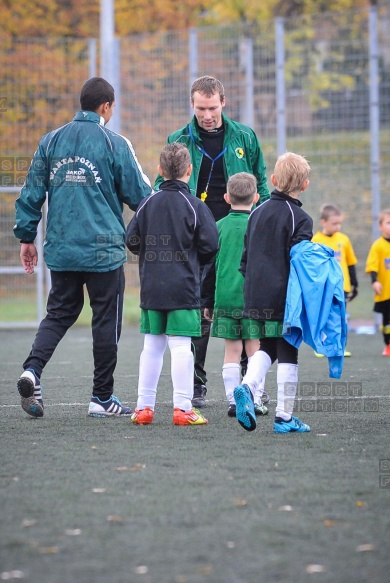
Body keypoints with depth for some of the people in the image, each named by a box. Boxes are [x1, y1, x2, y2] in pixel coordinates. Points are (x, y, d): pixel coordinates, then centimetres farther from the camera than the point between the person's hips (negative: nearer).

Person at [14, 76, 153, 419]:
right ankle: (102, 398, 10)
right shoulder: (114, 144, -6)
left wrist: (26, 236, 16)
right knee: (106, 320, 6)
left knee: (59, 313, 13)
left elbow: (32, 192, 8)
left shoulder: (51, 142, 6)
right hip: (104, 249, -4)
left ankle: (33, 369, -11)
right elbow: (139, 195, -2)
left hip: (60, 249, 4)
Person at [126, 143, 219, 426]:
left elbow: (132, 241, 5)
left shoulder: (148, 203, 5)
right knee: (181, 346, -5)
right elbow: (210, 245, -8)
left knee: (152, 346, 11)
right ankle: (183, 408, -6)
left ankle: (144, 406, 14)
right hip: (183, 287, -4)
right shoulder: (195, 206, -6)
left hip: (151, 286, 4)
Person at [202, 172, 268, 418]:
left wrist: (209, 302, 16)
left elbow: (209, 267, 8)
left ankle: (233, 400, 4)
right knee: (254, 349, 4)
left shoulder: (219, 227, 5)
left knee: (232, 350, 6)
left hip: (225, 297, 2)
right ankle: (256, 399, 0)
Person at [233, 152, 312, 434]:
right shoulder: (300, 219, -8)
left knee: (267, 347, 19)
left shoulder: (257, 213, 10)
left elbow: (245, 258, 15)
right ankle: (284, 416, 4)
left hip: (256, 296, 5)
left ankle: (247, 386, -7)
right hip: (287, 299, -5)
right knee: (288, 353, 2)